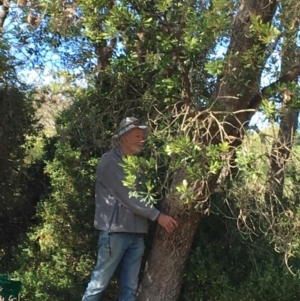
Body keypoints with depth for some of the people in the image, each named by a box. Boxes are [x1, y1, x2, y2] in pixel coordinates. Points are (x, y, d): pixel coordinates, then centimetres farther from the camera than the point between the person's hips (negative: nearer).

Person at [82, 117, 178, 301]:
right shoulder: (110, 161, -8)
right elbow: (127, 198, -14)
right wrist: (157, 216, -13)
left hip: (136, 233, 8)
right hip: (115, 231, -7)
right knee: (99, 284, -2)